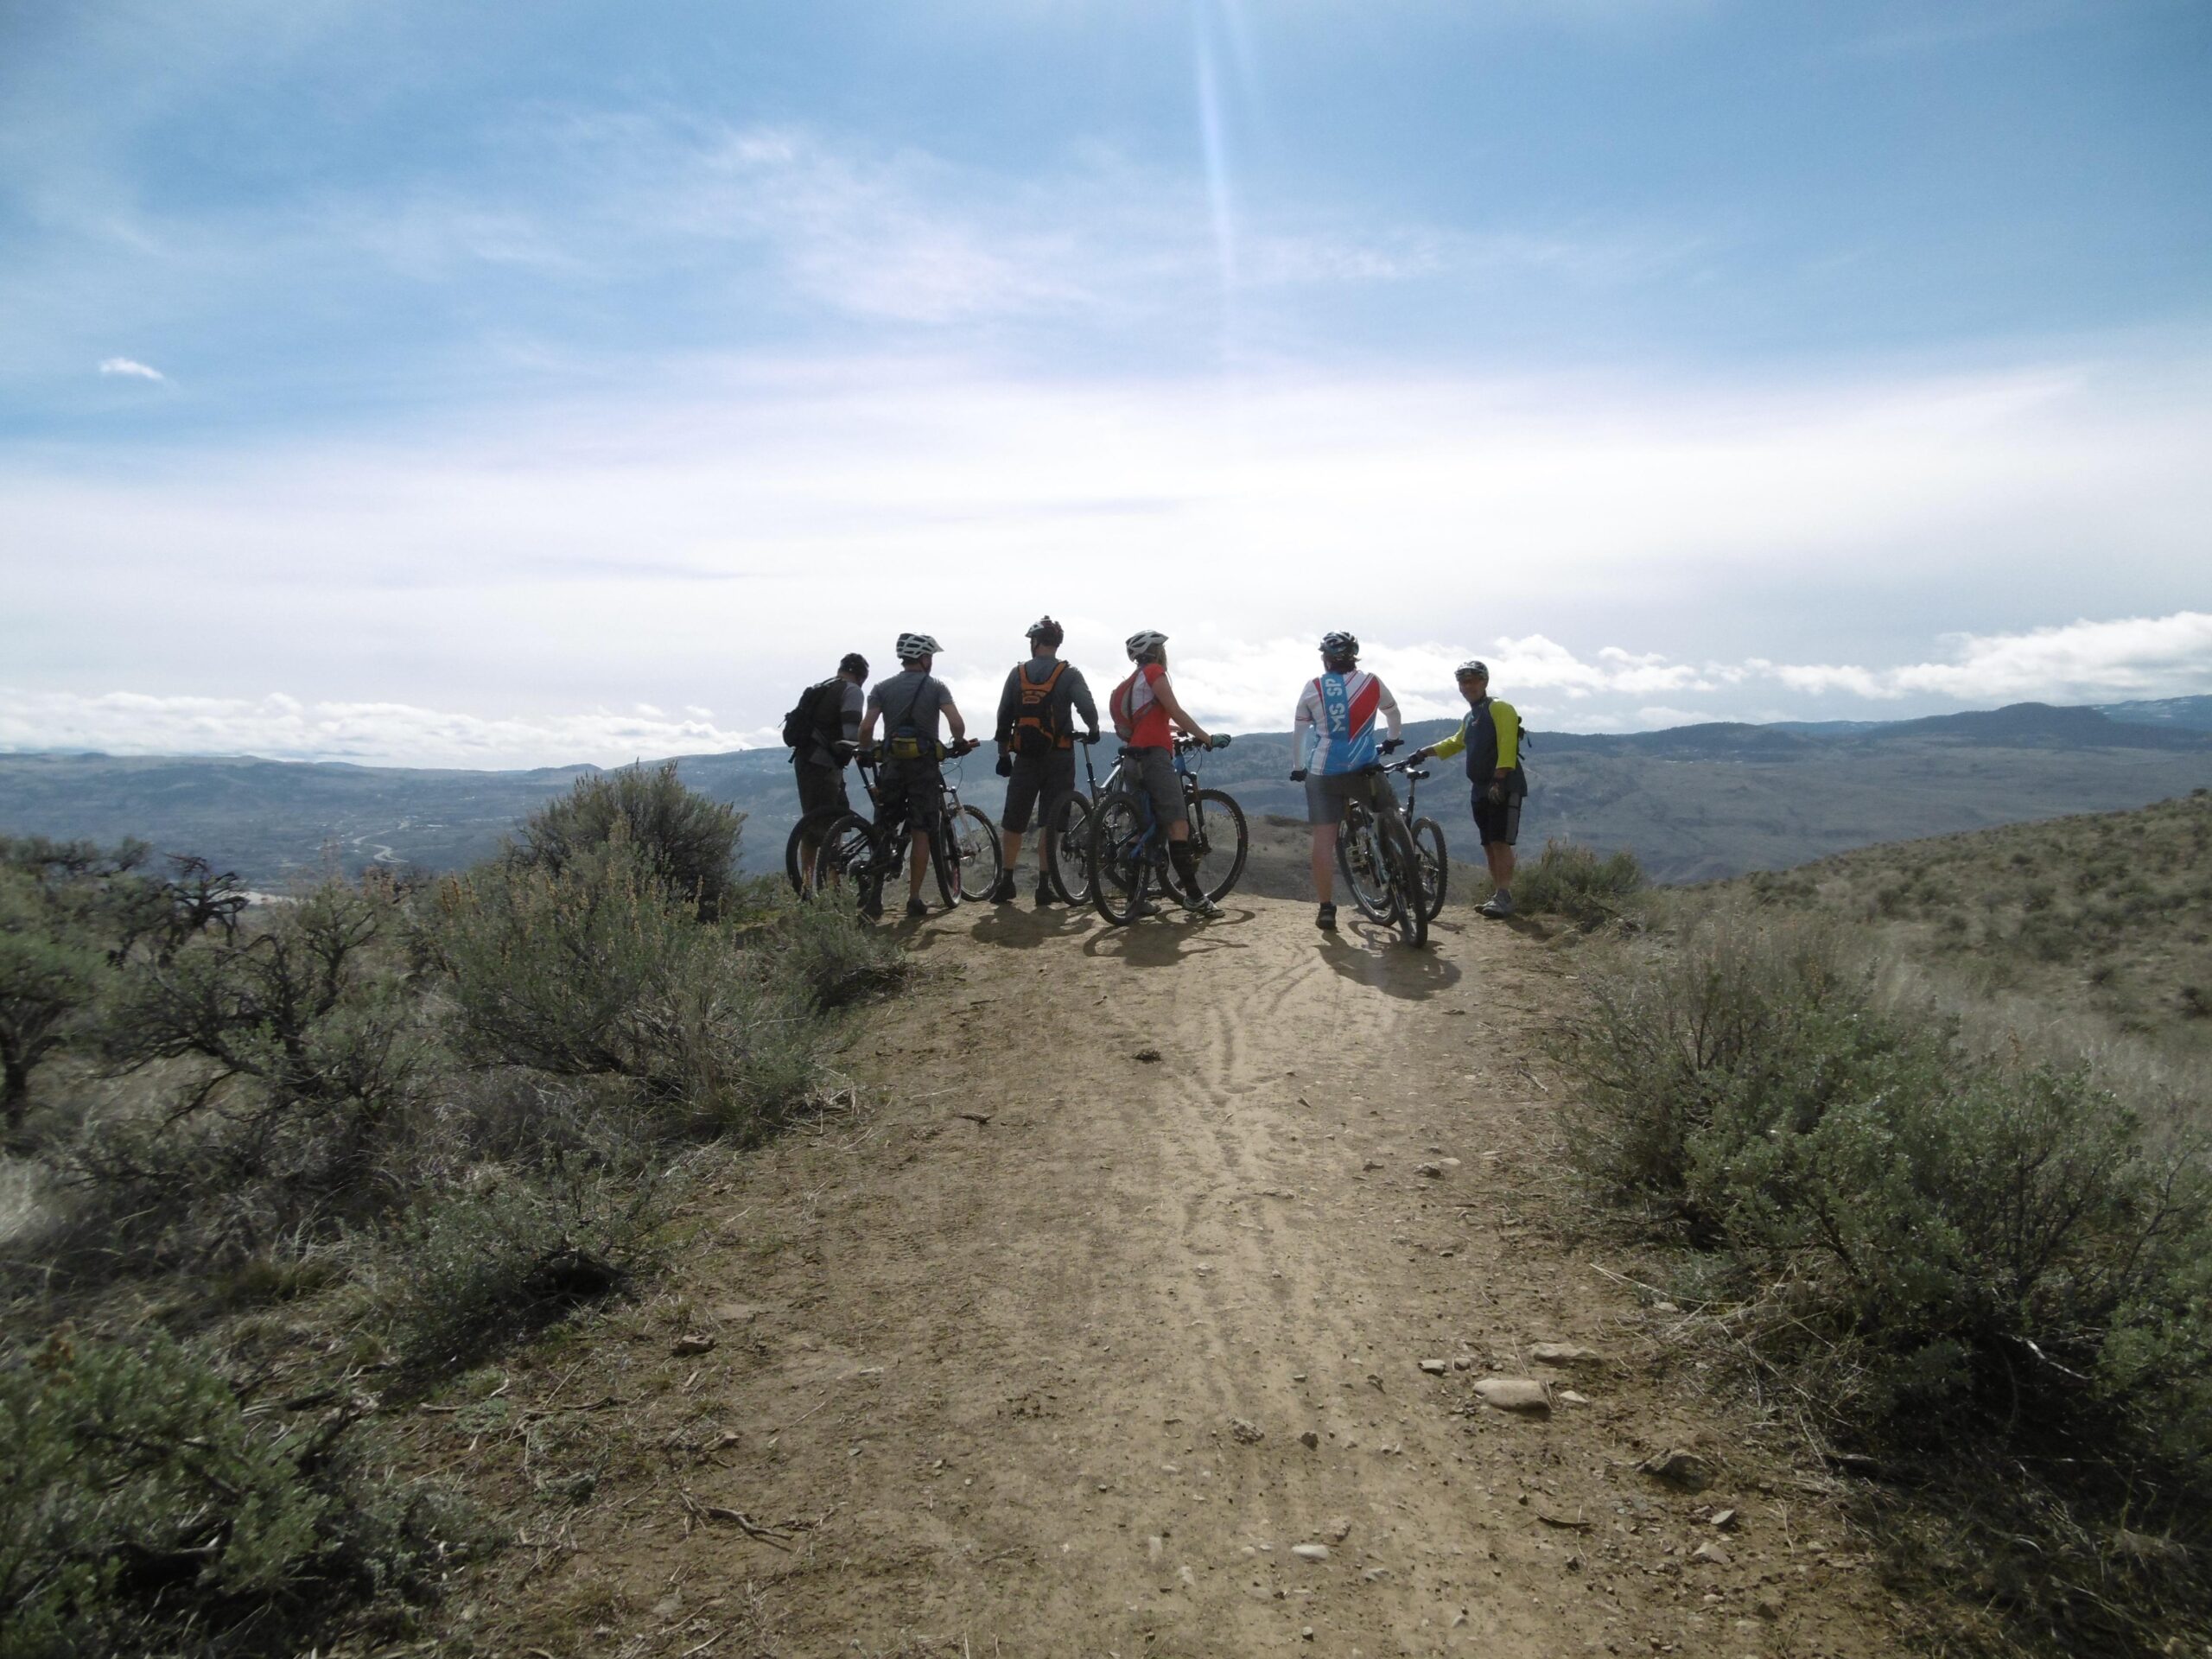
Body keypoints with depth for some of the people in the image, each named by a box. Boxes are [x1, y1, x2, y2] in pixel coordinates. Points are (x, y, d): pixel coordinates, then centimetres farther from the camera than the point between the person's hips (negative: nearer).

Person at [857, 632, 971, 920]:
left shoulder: (882, 688, 6)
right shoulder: (936, 686, -1)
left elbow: (866, 727, -6)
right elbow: (957, 723, -14)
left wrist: (866, 751, 12)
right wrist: (960, 743, 6)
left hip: (892, 764, 2)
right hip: (925, 766, -2)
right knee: (921, 833, 3)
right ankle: (914, 899, 1)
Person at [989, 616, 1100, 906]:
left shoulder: (1017, 673, 4)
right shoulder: (1069, 674, -4)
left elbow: (1004, 717, 4)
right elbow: (1087, 708, -16)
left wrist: (1003, 754, 12)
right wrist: (1093, 730, 5)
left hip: (1025, 755, 2)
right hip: (1058, 756, -2)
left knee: (1014, 820, 12)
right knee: (1050, 821, 2)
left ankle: (1006, 881, 14)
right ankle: (1044, 884, 0)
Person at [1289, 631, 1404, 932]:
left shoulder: (1312, 688, 6)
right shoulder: (1371, 683, 7)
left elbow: (1298, 732, 11)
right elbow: (1393, 713, 24)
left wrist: (1297, 767, 24)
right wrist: (1393, 740, 43)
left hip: (1322, 774, 0)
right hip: (1363, 771, 0)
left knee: (1323, 839, 0)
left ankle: (1326, 909, -1)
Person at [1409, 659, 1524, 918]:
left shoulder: (1500, 709, -7)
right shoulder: (1469, 717, 20)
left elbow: (1507, 745, -17)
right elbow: (1456, 743, 37)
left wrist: (1499, 780, -25)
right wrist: (1425, 752, 27)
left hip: (1504, 787, -9)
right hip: (1481, 789, 9)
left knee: (1500, 842, -15)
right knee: (1489, 845, 8)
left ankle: (1505, 897, -17)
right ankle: (1499, 895, 13)